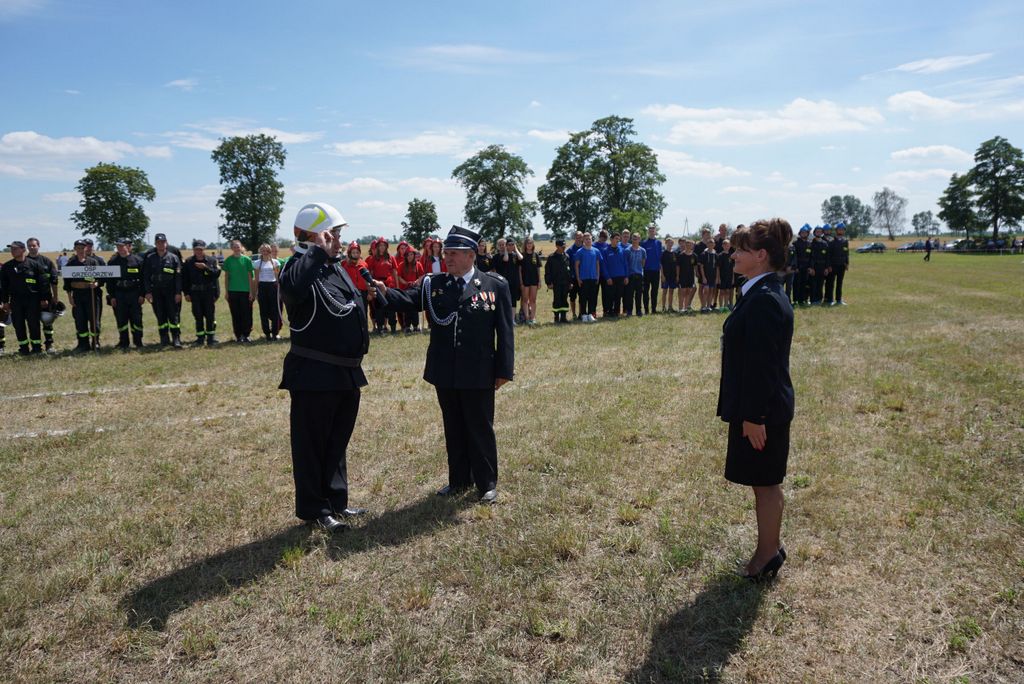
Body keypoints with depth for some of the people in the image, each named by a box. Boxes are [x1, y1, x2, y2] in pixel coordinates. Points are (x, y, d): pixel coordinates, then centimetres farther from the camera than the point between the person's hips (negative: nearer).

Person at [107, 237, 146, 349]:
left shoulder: (138, 260, 0)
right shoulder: (113, 261, 5)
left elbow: (143, 278, 1)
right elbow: (109, 280, 6)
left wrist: (142, 295, -4)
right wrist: (112, 296, 0)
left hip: (134, 294, -2)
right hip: (119, 294, 2)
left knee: (136, 319, 1)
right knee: (121, 319, 5)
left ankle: (138, 343, 12)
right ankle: (123, 344, 15)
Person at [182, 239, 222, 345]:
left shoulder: (212, 261, 4)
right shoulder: (188, 262, 7)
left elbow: (217, 273, -8)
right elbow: (184, 278, 7)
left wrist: (205, 267, -18)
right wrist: (186, 293, 2)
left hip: (209, 292, -1)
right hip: (195, 292, 2)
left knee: (210, 315, -1)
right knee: (198, 315, 5)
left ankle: (211, 337, 8)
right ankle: (200, 337, 13)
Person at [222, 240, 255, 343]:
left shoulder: (246, 260, 1)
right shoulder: (228, 260, 5)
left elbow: (250, 277, 3)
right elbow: (226, 277, 8)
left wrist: (251, 292, -1)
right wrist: (226, 292, 3)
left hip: (245, 291, -1)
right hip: (233, 291, 1)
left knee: (246, 314, 0)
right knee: (235, 315, 5)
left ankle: (245, 334, 10)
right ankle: (238, 335, 12)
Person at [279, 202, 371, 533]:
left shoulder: (337, 268, 13)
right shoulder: (300, 268, -15)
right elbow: (293, 289, -41)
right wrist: (318, 251, -30)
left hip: (347, 373, 9)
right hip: (315, 376, -9)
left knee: (338, 441, 18)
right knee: (312, 444, 5)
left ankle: (336, 501, 32)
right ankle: (314, 509, 18)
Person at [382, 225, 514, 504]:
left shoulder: (495, 285, -4)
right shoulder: (433, 284, 4)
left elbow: (505, 331, -4)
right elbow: (408, 301, -10)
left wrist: (504, 370, -6)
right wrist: (385, 292, -31)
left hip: (478, 375, -3)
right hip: (444, 374, 3)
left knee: (481, 429, 7)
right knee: (453, 429, 15)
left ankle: (487, 484, 22)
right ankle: (459, 480, 31)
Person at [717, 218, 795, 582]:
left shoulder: (764, 301, -23)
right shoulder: (764, 294, 8)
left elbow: (762, 364, -23)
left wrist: (753, 416, -20)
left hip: (762, 409, -10)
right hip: (761, 405, 10)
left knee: (766, 482, 6)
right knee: (765, 482, 20)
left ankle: (768, 553, 23)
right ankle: (770, 548, 35)